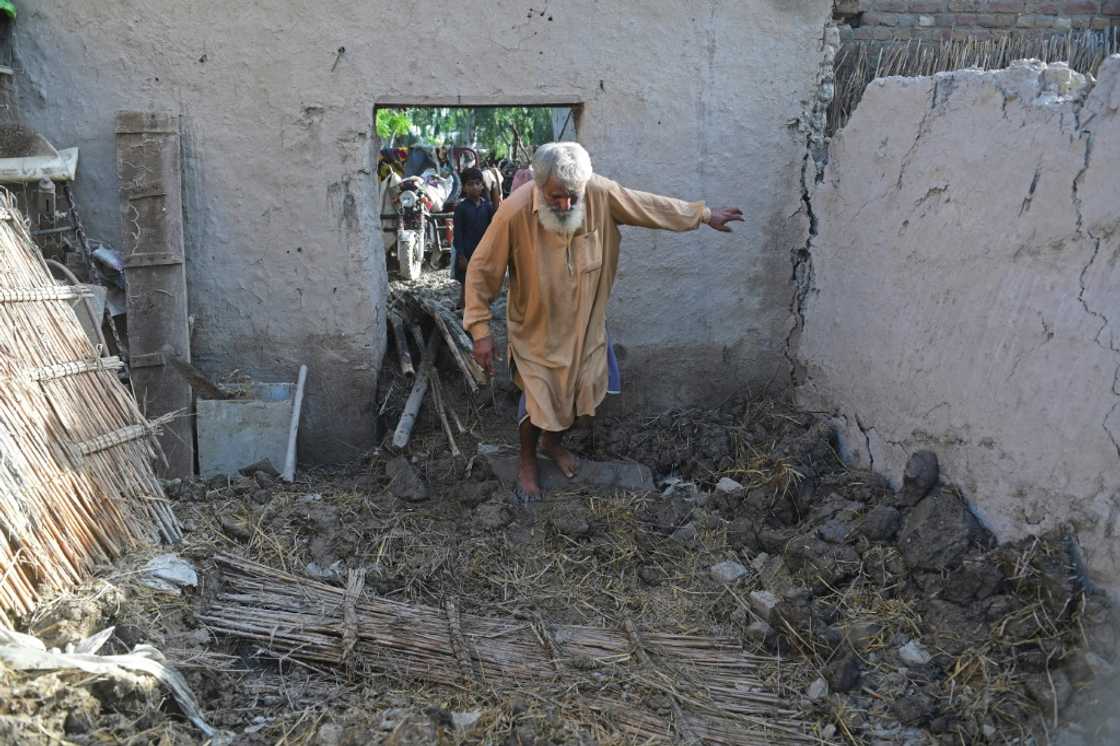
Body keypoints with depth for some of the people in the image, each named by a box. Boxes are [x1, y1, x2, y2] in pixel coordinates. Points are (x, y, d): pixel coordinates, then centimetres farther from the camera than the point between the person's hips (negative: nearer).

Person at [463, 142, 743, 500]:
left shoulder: (602, 194, -21)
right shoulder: (515, 211, -30)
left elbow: (651, 205, -4)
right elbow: (482, 269, -20)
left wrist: (704, 215, 6)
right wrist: (481, 330, -20)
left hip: (585, 322, 4)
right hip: (537, 327, -4)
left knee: (577, 391, 19)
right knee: (537, 399, 7)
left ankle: (553, 442, 50)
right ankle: (528, 460, 37)